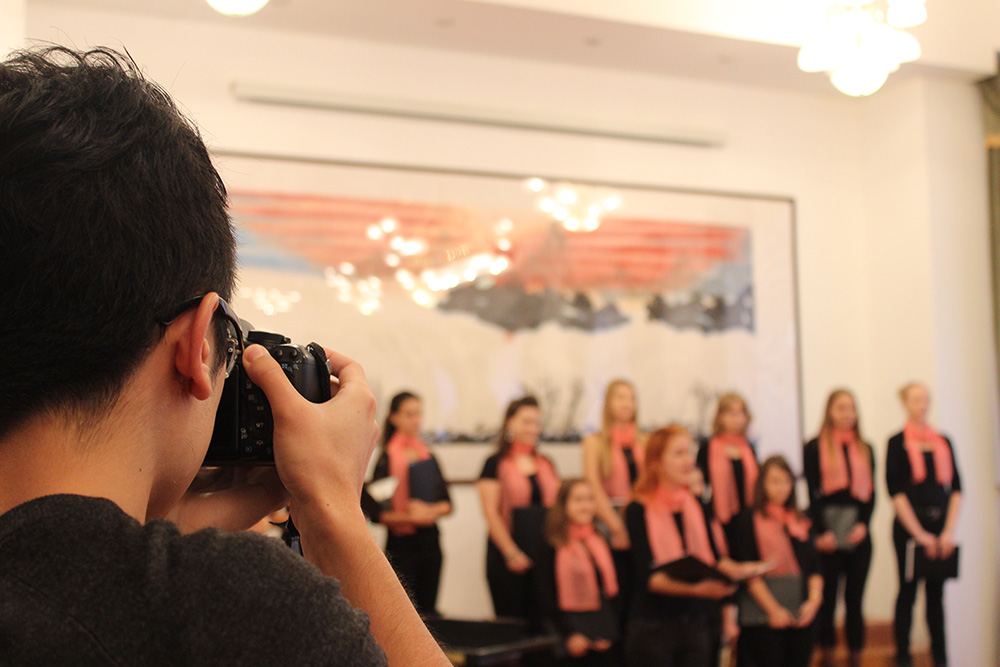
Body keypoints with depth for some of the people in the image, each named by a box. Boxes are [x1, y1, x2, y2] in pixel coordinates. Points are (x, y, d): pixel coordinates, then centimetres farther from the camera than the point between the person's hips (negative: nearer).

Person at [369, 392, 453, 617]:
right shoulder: (386, 460, -5)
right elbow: (378, 513, -9)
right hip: (401, 545, -5)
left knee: (429, 611, 6)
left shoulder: (429, 457, 11)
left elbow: (447, 503, 10)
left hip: (430, 540, 5)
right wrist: (411, 517, -20)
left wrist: (431, 511, -10)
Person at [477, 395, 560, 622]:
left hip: (544, 552, 4)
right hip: (509, 557, -4)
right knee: (513, 618, -2)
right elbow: (491, 513, -7)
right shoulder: (496, 464, -1)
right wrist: (511, 553, -13)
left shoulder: (546, 465, 14)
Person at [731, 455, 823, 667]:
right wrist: (773, 609, -13)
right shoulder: (748, 521, -1)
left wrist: (814, 600, -6)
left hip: (802, 616, 5)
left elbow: (814, 566, 11)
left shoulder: (800, 521, 15)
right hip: (765, 618, -4)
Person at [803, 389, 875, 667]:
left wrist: (863, 524, -6)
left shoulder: (864, 448, 12)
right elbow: (813, 492, -4)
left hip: (858, 530, 3)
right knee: (827, 597, -1)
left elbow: (871, 491, 8)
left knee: (855, 599, 7)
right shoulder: (814, 448, 1)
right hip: (828, 531, -3)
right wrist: (821, 532, -12)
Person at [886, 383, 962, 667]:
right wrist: (919, 534, -11)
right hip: (908, 525, -3)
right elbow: (896, 491, -7)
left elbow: (956, 488, 6)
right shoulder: (898, 443, -1)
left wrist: (949, 530, -5)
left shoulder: (943, 441, 10)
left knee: (936, 593, 6)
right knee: (908, 590, 2)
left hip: (940, 524, 3)